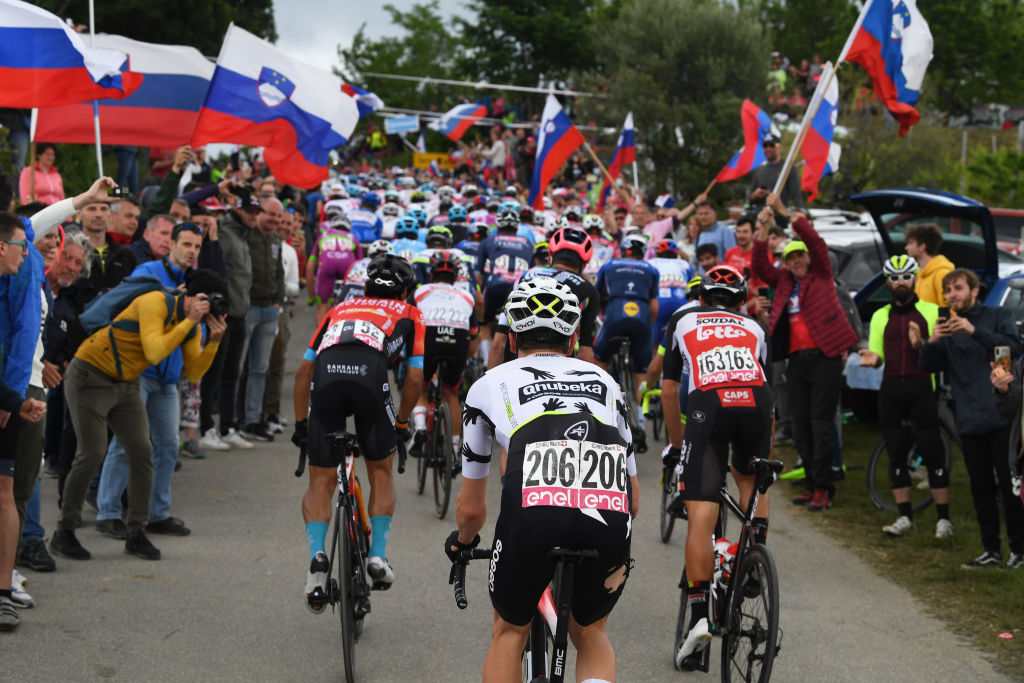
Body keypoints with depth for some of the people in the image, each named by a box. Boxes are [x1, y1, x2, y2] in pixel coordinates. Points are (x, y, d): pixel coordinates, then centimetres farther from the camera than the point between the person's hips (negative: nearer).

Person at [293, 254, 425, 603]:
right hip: (370, 376, -2)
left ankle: (317, 555, -8)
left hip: (327, 377, 2)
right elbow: (415, 379, 21)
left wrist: (301, 424, 33)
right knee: (381, 472, 22)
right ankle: (378, 555, 15)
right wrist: (401, 424, 34)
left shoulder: (340, 308, 37)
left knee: (320, 483, 12)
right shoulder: (409, 315, 31)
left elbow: (303, 370, 29)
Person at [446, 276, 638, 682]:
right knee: (590, 635, 28)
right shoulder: (603, 382, 31)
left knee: (508, 633, 25)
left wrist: (462, 543, 53)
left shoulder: (491, 384, 25)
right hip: (609, 520, 2)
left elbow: (471, 508, 31)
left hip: (533, 512, -2)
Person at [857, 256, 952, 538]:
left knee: (932, 452, -5)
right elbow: (878, 356, 13)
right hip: (891, 390, 3)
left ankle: (943, 518, 0)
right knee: (896, 454, 3)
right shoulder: (880, 316, 16)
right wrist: (873, 358, -11)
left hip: (922, 388, -3)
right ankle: (905, 517, 10)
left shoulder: (931, 311, 7)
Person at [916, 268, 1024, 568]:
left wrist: (975, 332, -24)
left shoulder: (999, 316, 3)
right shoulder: (947, 327, 14)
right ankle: (991, 550, 11)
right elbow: (931, 367, 5)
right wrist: (929, 343, -17)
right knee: (981, 488, 6)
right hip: (969, 421, 4)